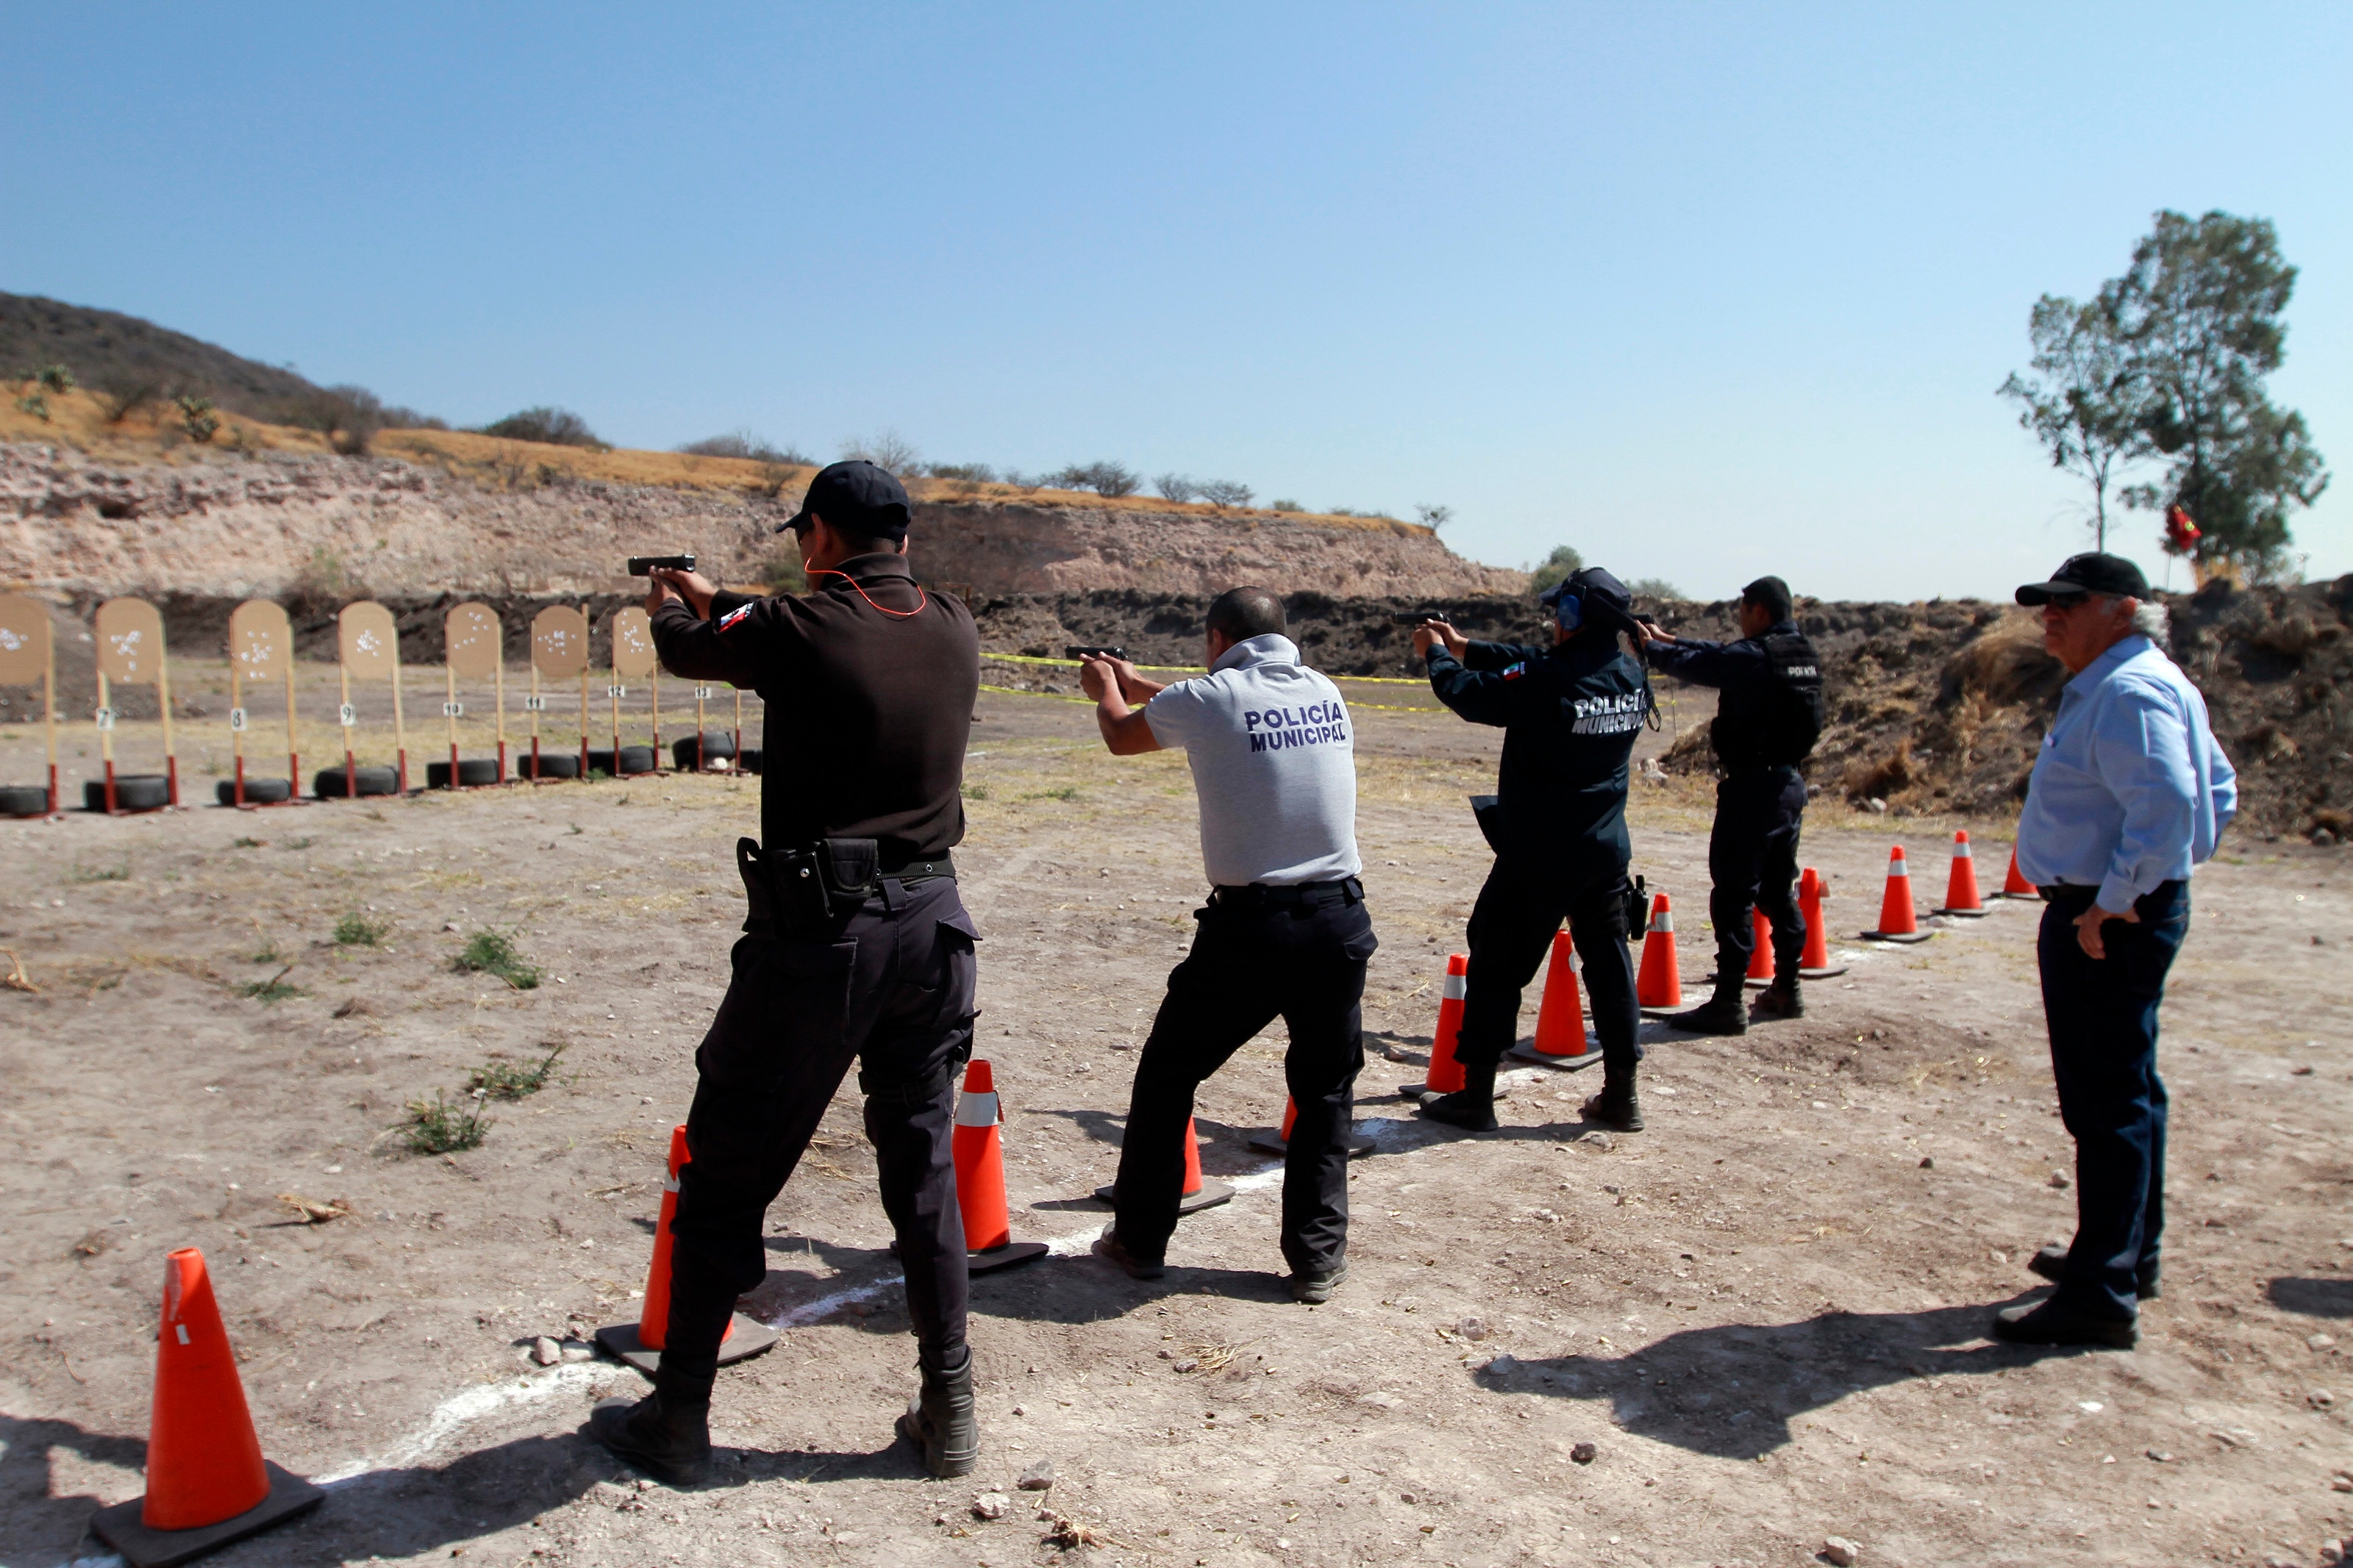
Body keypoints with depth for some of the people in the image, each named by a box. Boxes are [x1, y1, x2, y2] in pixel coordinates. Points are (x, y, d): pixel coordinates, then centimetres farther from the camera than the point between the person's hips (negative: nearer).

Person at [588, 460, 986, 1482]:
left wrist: (673, 604, 32)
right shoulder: (957, 631, 3)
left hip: (817, 933, -5)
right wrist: (719, 601, 33)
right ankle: (950, 1408, 20)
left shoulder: (800, 630, -13)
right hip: (931, 923, 5)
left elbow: (686, 649, 7)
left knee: (727, 1178, 10)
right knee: (923, 1169, 16)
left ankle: (677, 1419, 22)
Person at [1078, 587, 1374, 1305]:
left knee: (1166, 1077, 16)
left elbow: (1121, 735, 14)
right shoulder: (1325, 693, 8)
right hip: (1339, 921, 4)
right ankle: (1318, 1257, 18)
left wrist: (1106, 689, 38)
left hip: (1248, 927, -4)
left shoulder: (1207, 698, -6)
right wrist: (1141, 685, 40)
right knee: (1326, 1092, 19)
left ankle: (1140, 1239, 26)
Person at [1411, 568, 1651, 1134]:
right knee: (1609, 965, 14)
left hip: (1538, 856, -6)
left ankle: (1475, 1096, 11)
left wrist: (1438, 654, 12)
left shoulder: (1547, 683, -21)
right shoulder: (1632, 676, 1)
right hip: (1607, 852, 6)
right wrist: (1466, 647, 16)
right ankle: (1622, 1096, 21)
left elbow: (1469, 695, -8)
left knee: (1496, 968, 5)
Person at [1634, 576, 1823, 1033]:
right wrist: (1666, 638, 22)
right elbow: (1721, 654, 18)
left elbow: (1693, 665, -6)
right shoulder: (1802, 653, 9)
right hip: (1790, 782, 9)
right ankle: (1787, 989, 26)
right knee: (1779, 891, 18)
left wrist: (1651, 647, 13)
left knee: (1734, 894, -6)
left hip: (1752, 786, -9)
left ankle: (1727, 1003, -5)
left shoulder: (1753, 656, -17)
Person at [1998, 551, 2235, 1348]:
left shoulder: (2130, 693, -18)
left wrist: (2114, 904, -24)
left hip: (2105, 925, -12)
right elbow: (2216, 789, 23)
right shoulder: (2114, 685, 16)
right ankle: (2129, 1255, 33)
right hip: (2112, 911, 12)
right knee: (2126, 1091, 20)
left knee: (2106, 1104, -7)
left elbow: (2167, 806, -31)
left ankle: (2102, 1296, -1)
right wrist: (2150, 879, 16)